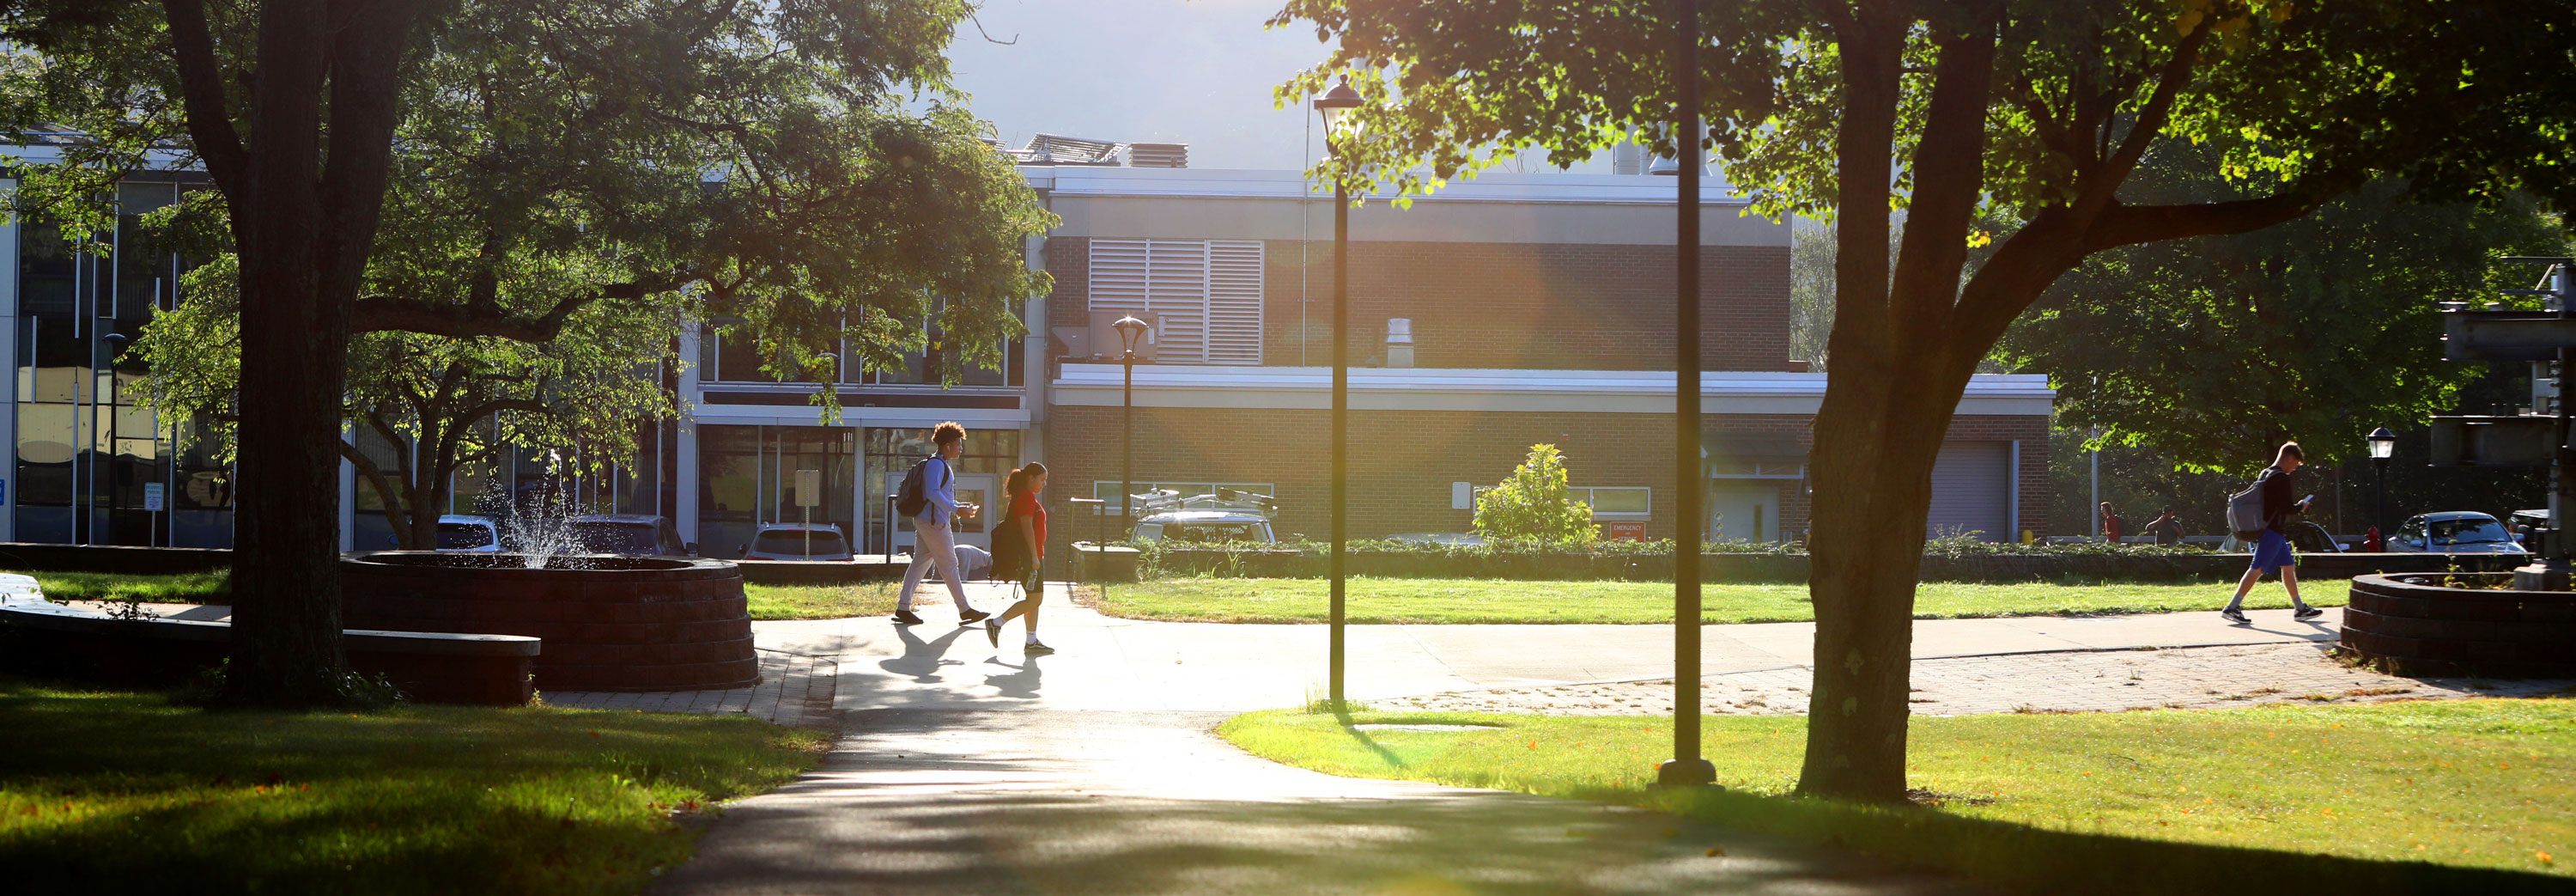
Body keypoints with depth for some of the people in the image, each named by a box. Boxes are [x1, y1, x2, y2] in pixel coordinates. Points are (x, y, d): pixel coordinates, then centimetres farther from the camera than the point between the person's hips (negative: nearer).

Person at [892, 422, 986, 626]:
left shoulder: (943, 466, 20)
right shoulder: (936, 464, -14)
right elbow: (932, 493, -24)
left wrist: (960, 506, 17)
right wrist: (956, 509, -24)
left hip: (925, 522, 11)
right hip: (933, 522, -11)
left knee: (920, 563, 8)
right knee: (949, 565, -4)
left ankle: (902, 608, 6)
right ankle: (964, 610, 1)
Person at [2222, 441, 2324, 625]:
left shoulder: (2264, 475, 15)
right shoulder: (2281, 478, -15)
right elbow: (2286, 507, -20)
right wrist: (2301, 506, -1)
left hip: (2266, 529, 11)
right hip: (2273, 532, -11)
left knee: (2289, 566, 15)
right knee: (2257, 569, -11)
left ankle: (2300, 609, 22)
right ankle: (2232, 607, -14)